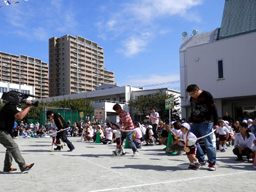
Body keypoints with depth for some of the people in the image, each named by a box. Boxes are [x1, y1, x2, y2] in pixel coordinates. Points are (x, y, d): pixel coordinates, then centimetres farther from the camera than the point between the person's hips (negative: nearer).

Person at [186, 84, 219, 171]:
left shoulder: (207, 95, -6)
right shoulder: (192, 98, 14)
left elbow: (213, 110, -8)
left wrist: (215, 123, -13)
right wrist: (191, 121, 22)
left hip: (205, 123, -7)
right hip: (195, 124, 7)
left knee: (208, 143, -7)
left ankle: (212, 163, 5)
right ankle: (201, 160, 15)